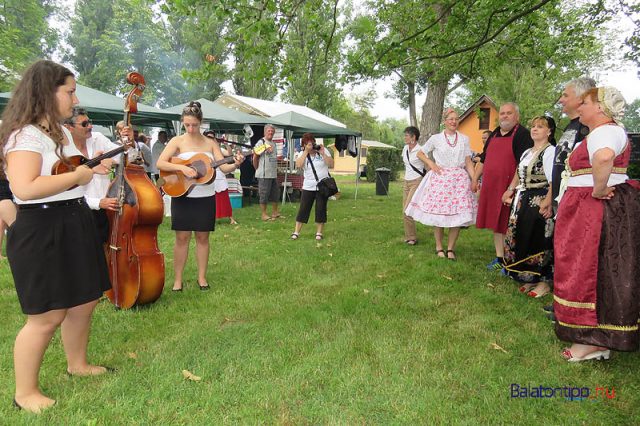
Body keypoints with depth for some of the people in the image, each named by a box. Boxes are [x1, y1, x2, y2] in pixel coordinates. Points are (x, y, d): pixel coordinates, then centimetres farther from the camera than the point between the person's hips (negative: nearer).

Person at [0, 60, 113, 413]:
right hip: (41, 231, -9)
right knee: (47, 315, -2)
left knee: (84, 301, 17)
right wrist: (78, 176, -21)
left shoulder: (61, 132, 14)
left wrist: (93, 163, 13)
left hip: (74, 224, 10)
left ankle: (77, 364, 39)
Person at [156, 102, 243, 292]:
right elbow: (160, 163, -11)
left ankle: (202, 277, 20)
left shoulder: (211, 143, 4)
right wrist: (182, 168, -25)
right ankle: (177, 279, 13)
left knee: (202, 237, 8)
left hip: (205, 197, 2)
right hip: (182, 195, -2)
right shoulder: (177, 141, -1)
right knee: (182, 237, 2)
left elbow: (224, 167, -3)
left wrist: (235, 164, -24)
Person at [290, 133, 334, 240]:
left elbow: (331, 165, -7)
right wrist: (306, 151, -16)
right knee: (303, 209, 0)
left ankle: (319, 232, 14)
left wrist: (323, 153, -15)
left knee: (321, 210, 3)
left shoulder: (323, 150, 2)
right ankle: (296, 232, 7)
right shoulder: (303, 154, 4)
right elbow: (298, 165, -16)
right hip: (308, 186, 1)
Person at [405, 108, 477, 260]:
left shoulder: (464, 139, 8)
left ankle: (450, 248, 9)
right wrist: (431, 163, -2)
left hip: (459, 179, 2)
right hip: (440, 178, -1)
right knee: (438, 213, -2)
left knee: (458, 215, -2)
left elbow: (468, 162, 8)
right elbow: (420, 153, 14)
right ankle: (439, 247, 12)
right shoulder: (436, 138, 4)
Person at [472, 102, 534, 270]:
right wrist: (475, 179, 20)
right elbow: (483, 159, 24)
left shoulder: (522, 134, -7)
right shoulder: (494, 134, 16)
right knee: (496, 224, 13)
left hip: (509, 187, -7)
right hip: (490, 187, 7)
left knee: (509, 226, -1)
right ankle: (499, 259, 24)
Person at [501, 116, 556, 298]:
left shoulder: (550, 152, -9)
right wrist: (510, 191, 13)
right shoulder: (527, 153, 17)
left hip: (540, 204, -8)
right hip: (523, 202, 8)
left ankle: (543, 282, 12)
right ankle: (530, 280, 24)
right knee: (521, 240, 10)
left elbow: (554, 181, -18)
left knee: (537, 243, -4)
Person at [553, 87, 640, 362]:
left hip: (598, 210, -11)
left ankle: (595, 342, 2)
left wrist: (598, 190, -27)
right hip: (590, 210, 11)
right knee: (591, 268, 15)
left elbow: (604, 157, -39)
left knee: (591, 269, -6)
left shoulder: (605, 131, -16)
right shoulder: (603, 132, 19)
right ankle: (596, 335, 26)